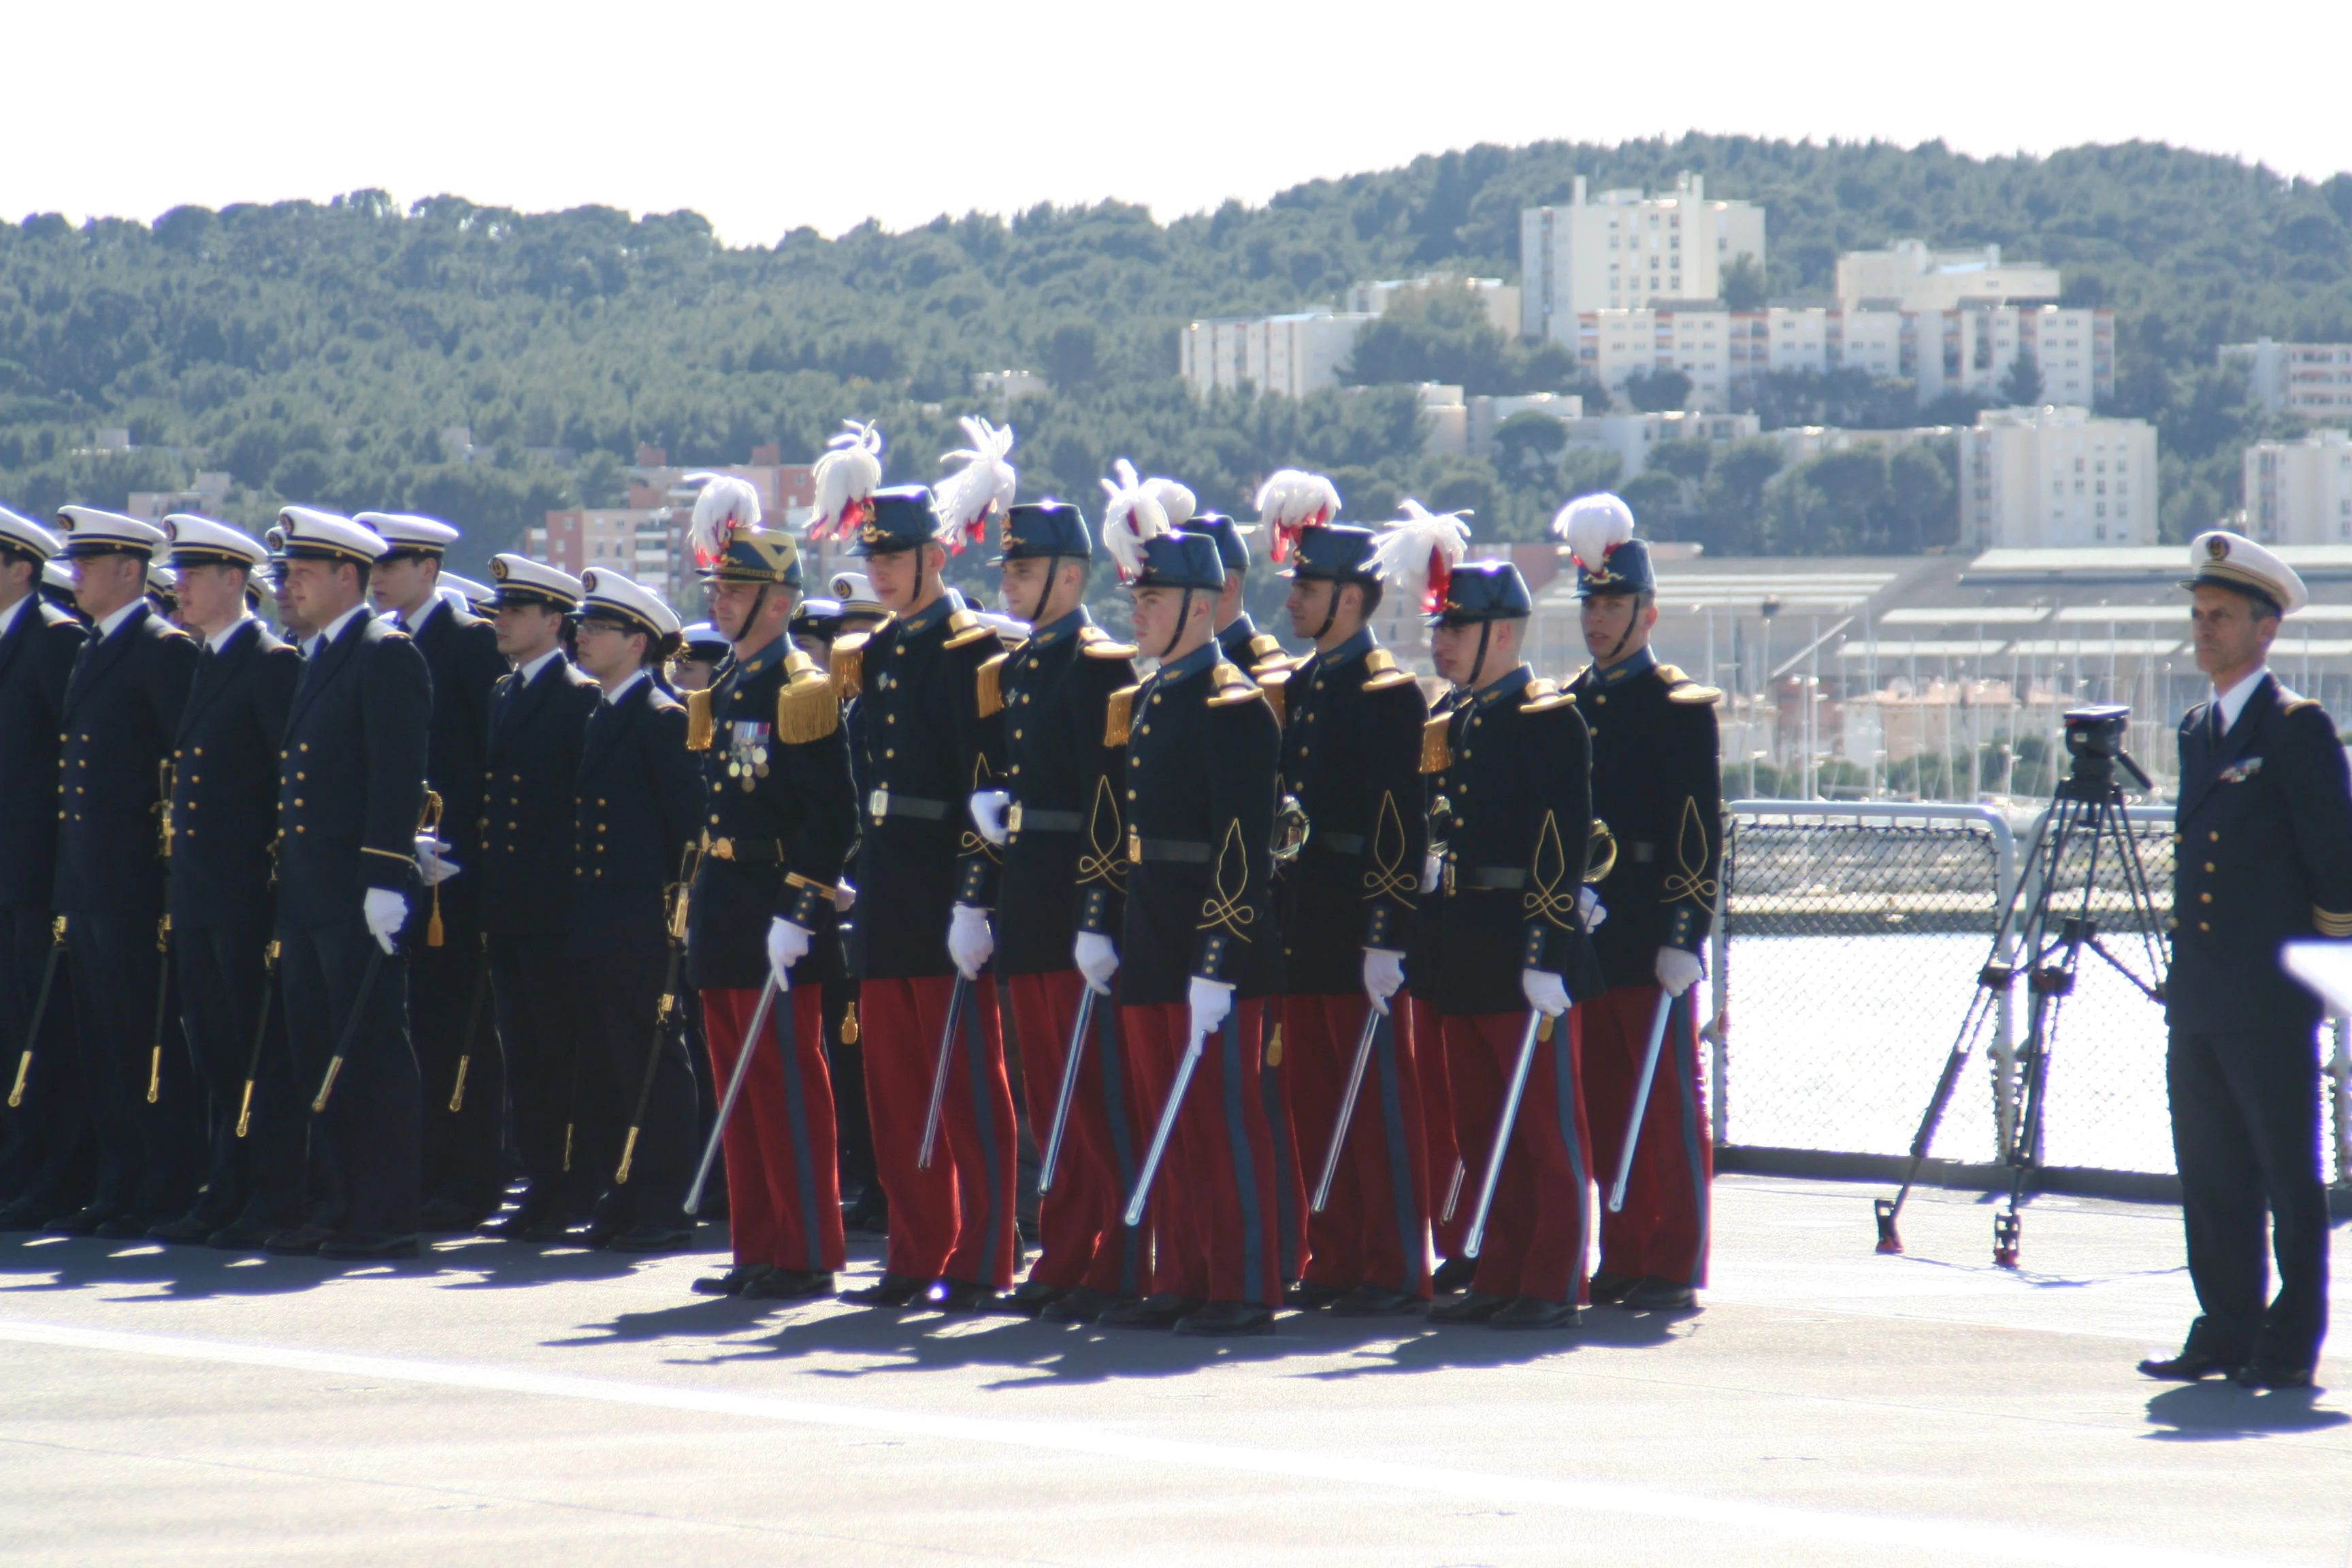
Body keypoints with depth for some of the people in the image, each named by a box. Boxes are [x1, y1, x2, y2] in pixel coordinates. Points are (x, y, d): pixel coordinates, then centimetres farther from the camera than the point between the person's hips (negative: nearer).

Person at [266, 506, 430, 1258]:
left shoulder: (386, 655, -9)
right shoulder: (317, 659, 19)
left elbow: (399, 775, -15)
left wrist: (385, 882, -20)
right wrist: (290, 882, 18)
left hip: (358, 892, -9)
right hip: (306, 897, 9)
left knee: (372, 1053, -6)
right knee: (319, 1055, 10)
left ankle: (386, 1215, -3)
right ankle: (337, 1203, 15)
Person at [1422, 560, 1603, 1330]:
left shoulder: (1548, 718, -10)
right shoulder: (1453, 723, 14)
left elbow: (1564, 842, -16)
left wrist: (1548, 955, -21)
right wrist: (1441, 945, 16)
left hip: (1524, 952, -8)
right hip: (1465, 957, 8)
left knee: (1547, 1123, -2)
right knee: (1480, 1124, 10)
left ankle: (1552, 1286, 0)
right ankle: (1500, 1278, 16)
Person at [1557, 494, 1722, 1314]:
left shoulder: (1681, 707, -4)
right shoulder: (1568, 706, 14)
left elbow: (1699, 832, -10)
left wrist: (1685, 936, -16)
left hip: (1651, 941, -6)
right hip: (1583, 936, 6)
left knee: (1667, 1100, -3)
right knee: (1606, 1106, 8)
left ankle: (1674, 1265, -1)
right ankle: (1625, 1257, 14)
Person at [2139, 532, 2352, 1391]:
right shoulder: (2197, 730, 16)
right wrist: (2187, 971, 18)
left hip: (2269, 997, -8)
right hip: (2198, 995, 8)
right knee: (2211, 1175, 9)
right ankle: (2227, 1334, 15)